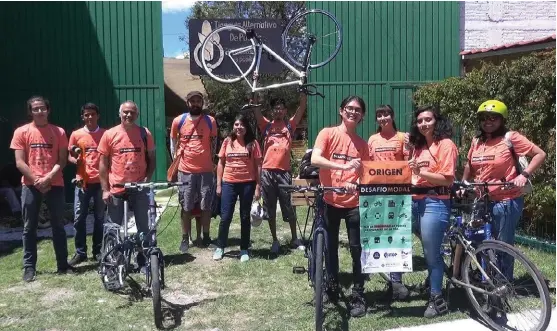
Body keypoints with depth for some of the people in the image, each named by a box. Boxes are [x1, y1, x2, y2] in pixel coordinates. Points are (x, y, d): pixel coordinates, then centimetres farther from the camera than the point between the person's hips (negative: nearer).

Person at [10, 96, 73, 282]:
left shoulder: (58, 132, 5)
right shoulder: (21, 132, 2)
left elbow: (62, 161, 1)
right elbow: (20, 163, -2)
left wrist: (48, 178, -12)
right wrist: (37, 180, -11)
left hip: (55, 185, 1)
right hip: (30, 186, 0)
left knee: (58, 226, 6)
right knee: (29, 228, 4)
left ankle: (63, 264, 14)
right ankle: (29, 267, 12)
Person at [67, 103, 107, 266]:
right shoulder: (76, 134, 5)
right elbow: (70, 156, 11)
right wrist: (75, 160, -12)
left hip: (101, 181, 0)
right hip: (83, 181, 0)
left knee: (100, 218, 7)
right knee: (79, 218, -1)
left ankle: (98, 251, 18)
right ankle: (80, 252, 10)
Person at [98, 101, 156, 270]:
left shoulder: (145, 133, 1)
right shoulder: (109, 134, -2)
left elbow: (151, 159, 8)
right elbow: (103, 163, 1)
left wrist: (147, 179, -7)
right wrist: (105, 189, -4)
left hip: (139, 189, 1)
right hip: (116, 190, 0)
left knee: (143, 227, 6)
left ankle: (143, 261, 18)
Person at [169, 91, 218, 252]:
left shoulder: (210, 121, -1)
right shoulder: (179, 121, -1)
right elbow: (173, 140, 14)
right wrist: (176, 158, 10)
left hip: (206, 171, 0)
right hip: (185, 171, 0)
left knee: (205, 206, 7)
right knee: (186, 207, 7)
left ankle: (206, 237, 19)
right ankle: (185, 238, 17)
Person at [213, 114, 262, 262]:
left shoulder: (253, 143, -1)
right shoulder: (227, 142, 4)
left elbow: (258, 165, 0)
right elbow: (221, 163, 8)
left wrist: (258, 186, -5)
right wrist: (218, 184, 3)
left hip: (247, 184, -1)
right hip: (229, 183, 1)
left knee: (245, 217, 8)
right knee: (225, 217, 3)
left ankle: (244, 250, 18)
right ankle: (220, 247, 19)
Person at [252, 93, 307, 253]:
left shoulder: (290, 125, 10)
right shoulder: (266, 125, 11)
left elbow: (302, 107, 3)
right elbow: (255, 108, 4)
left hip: (284, 171, -1)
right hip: (267, 171, 1)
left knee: (288, 207, 7)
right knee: (270, 208, 8)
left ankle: (294, 239, 21)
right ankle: (275, 240, 20)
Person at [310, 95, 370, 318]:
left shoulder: (362, 144, 6)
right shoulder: (328, 133, -3)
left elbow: (365, 174, 6)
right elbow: (315, 159, -17)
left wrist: (357, 184, -17)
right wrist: (345, 166, -27)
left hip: (354, 203, 1)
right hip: (330, 201, -1)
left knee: (357, 250, 2)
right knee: (331, 248, 12)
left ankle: (358, 296, 14)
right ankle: (332, 288, 29)